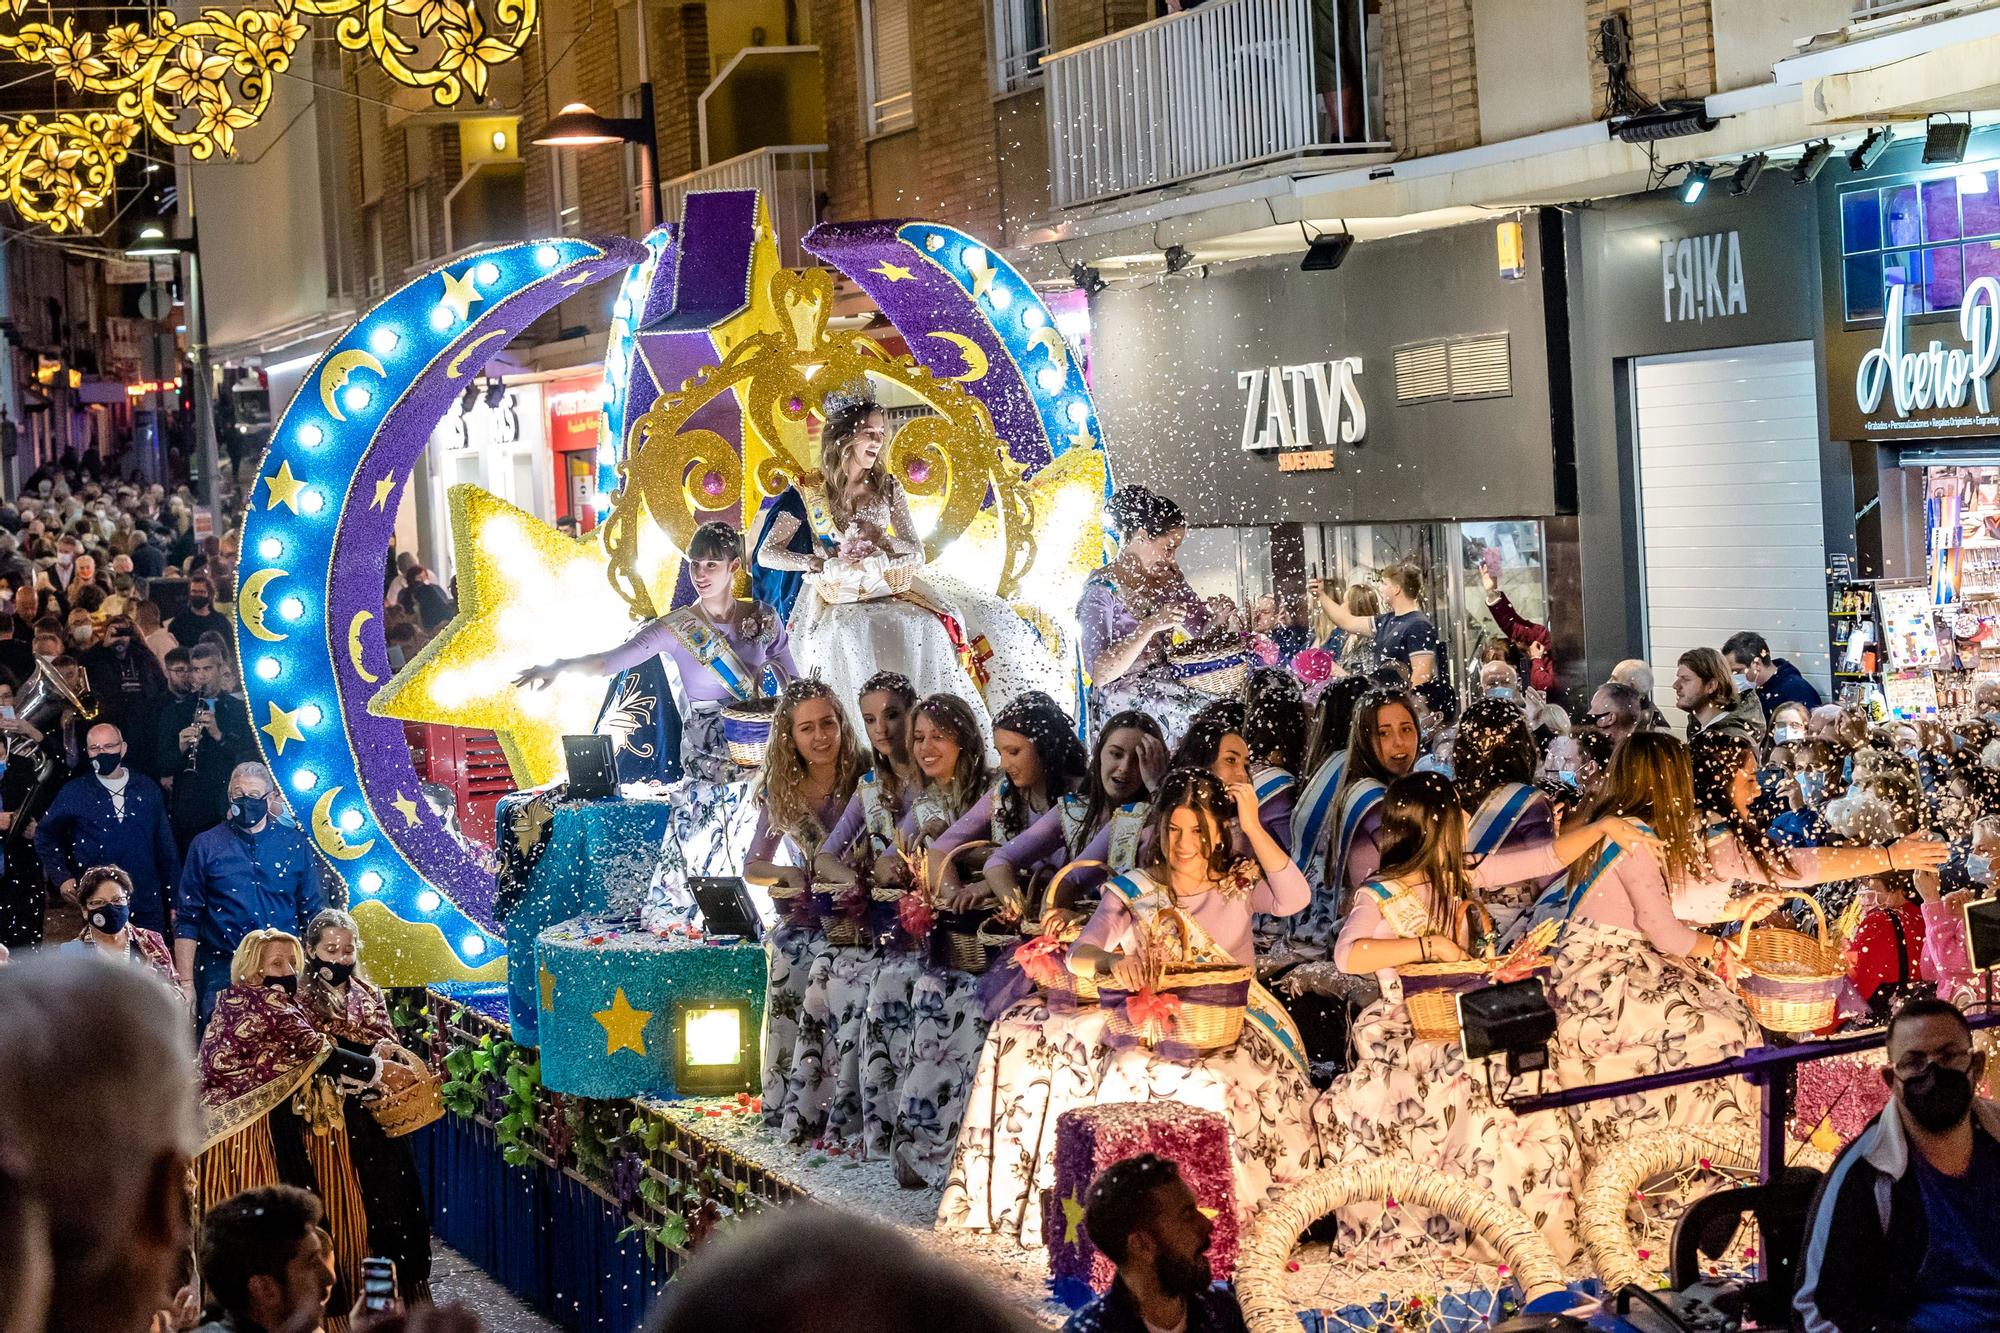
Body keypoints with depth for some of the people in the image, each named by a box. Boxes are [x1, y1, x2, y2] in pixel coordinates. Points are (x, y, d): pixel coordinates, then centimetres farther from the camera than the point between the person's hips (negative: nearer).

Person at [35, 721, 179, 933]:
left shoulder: (147, 788, 7)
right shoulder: (74, 792, 3)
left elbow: (166, 846, 10)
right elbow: (45, 835, 12)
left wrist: (174, 901, 8)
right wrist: (62, 877, -1)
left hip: (147, 907, 1)